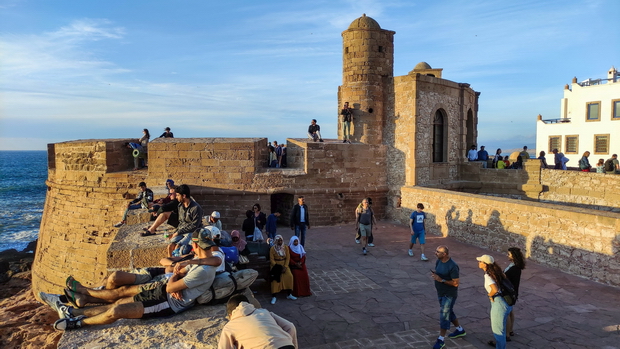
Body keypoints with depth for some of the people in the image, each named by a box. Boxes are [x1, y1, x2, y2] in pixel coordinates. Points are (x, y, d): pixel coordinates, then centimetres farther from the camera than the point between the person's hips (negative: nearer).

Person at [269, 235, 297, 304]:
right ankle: (274, 296, -22)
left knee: (289, 275, -20)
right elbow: (271, 259, -6)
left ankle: (289, 294, -10)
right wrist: (278, 267, -15)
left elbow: (288, 258, 2)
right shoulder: (273, 248, -5)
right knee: (275, 277, -26)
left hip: (284, 264, 3)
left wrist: (285, 267, -11)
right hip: (276, 265, -3)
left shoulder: (286, 247, 4)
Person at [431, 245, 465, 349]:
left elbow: (456, 283, -22)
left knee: (444, 315, -5)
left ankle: (441, 340, 6)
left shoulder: (452, 266, -25)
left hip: (449, 295, -9)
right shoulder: (438, 261, 0)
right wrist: (434, 275, -8)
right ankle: (460, 330, 43)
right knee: (449, 312, 23)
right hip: (440, 293, 9)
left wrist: (441, 280, -27)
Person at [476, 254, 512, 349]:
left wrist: (490, 294, -14)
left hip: (499, 303, -10)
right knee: (501, 326, 32)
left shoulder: (487, 275, -22)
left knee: (498, 330, 10)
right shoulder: (496, 271, 3)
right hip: (506, 301, 10)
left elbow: (495, 290, -35)